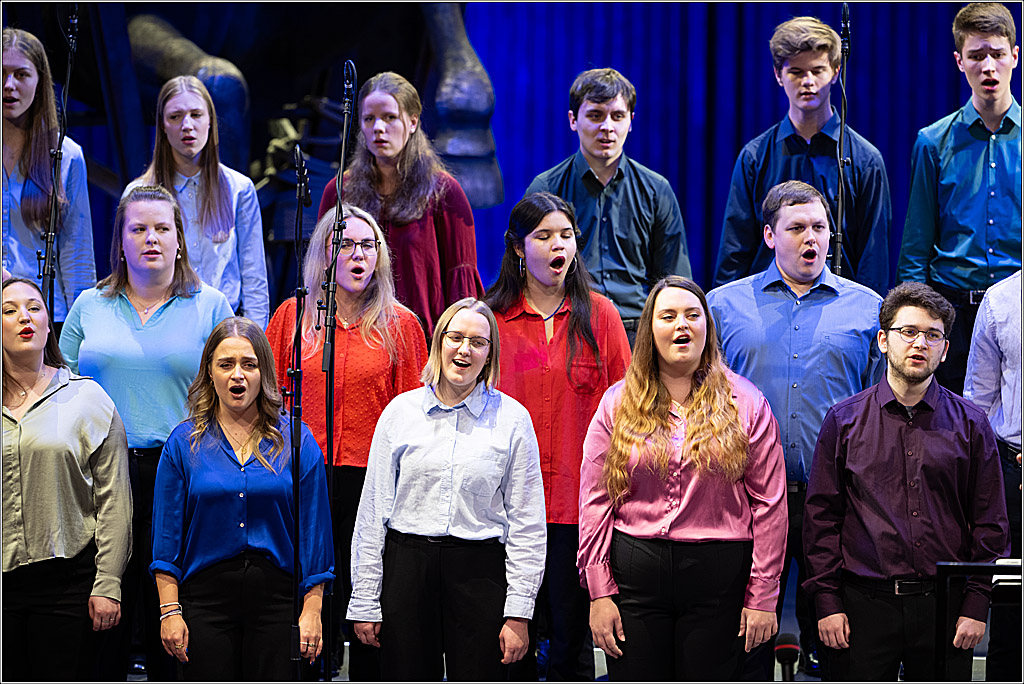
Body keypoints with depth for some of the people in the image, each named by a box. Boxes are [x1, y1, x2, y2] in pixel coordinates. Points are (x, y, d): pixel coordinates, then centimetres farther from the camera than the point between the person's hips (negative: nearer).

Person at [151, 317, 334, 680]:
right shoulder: (184, 443, 5)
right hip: (207, 594, 0)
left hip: (276, 596, 0)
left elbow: (313, 532, 4)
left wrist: (312, 610, -2)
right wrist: (170, 610, -3)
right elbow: (167, 535, 4)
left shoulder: (297, 441, 4)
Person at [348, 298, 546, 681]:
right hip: (406, 568, 1)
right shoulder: (401, 411, 7)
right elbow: (373, 510, 8)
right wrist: (364, 602, 4)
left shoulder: (512, 418, 3)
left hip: (480, 573, -1)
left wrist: (518, 613, -4)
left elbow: (527, 523, 2)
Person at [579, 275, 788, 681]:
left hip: (719, 577, -1)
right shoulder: (617, 404, 6)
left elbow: (769, 504, 1)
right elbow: (594, 502, 4)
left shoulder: (745, 403, 3)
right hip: (635, 575, 1)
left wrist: (762, 596, -4)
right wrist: (599, 592, -3)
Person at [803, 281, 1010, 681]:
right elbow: (821, 517, 5)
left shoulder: (970, 424, 7)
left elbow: (990, 524, 7)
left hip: (944, 607, 1)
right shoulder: (844, 420, 5)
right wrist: (827, 601, -2)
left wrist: (976, 606, -1)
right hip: (863, 601, 0)